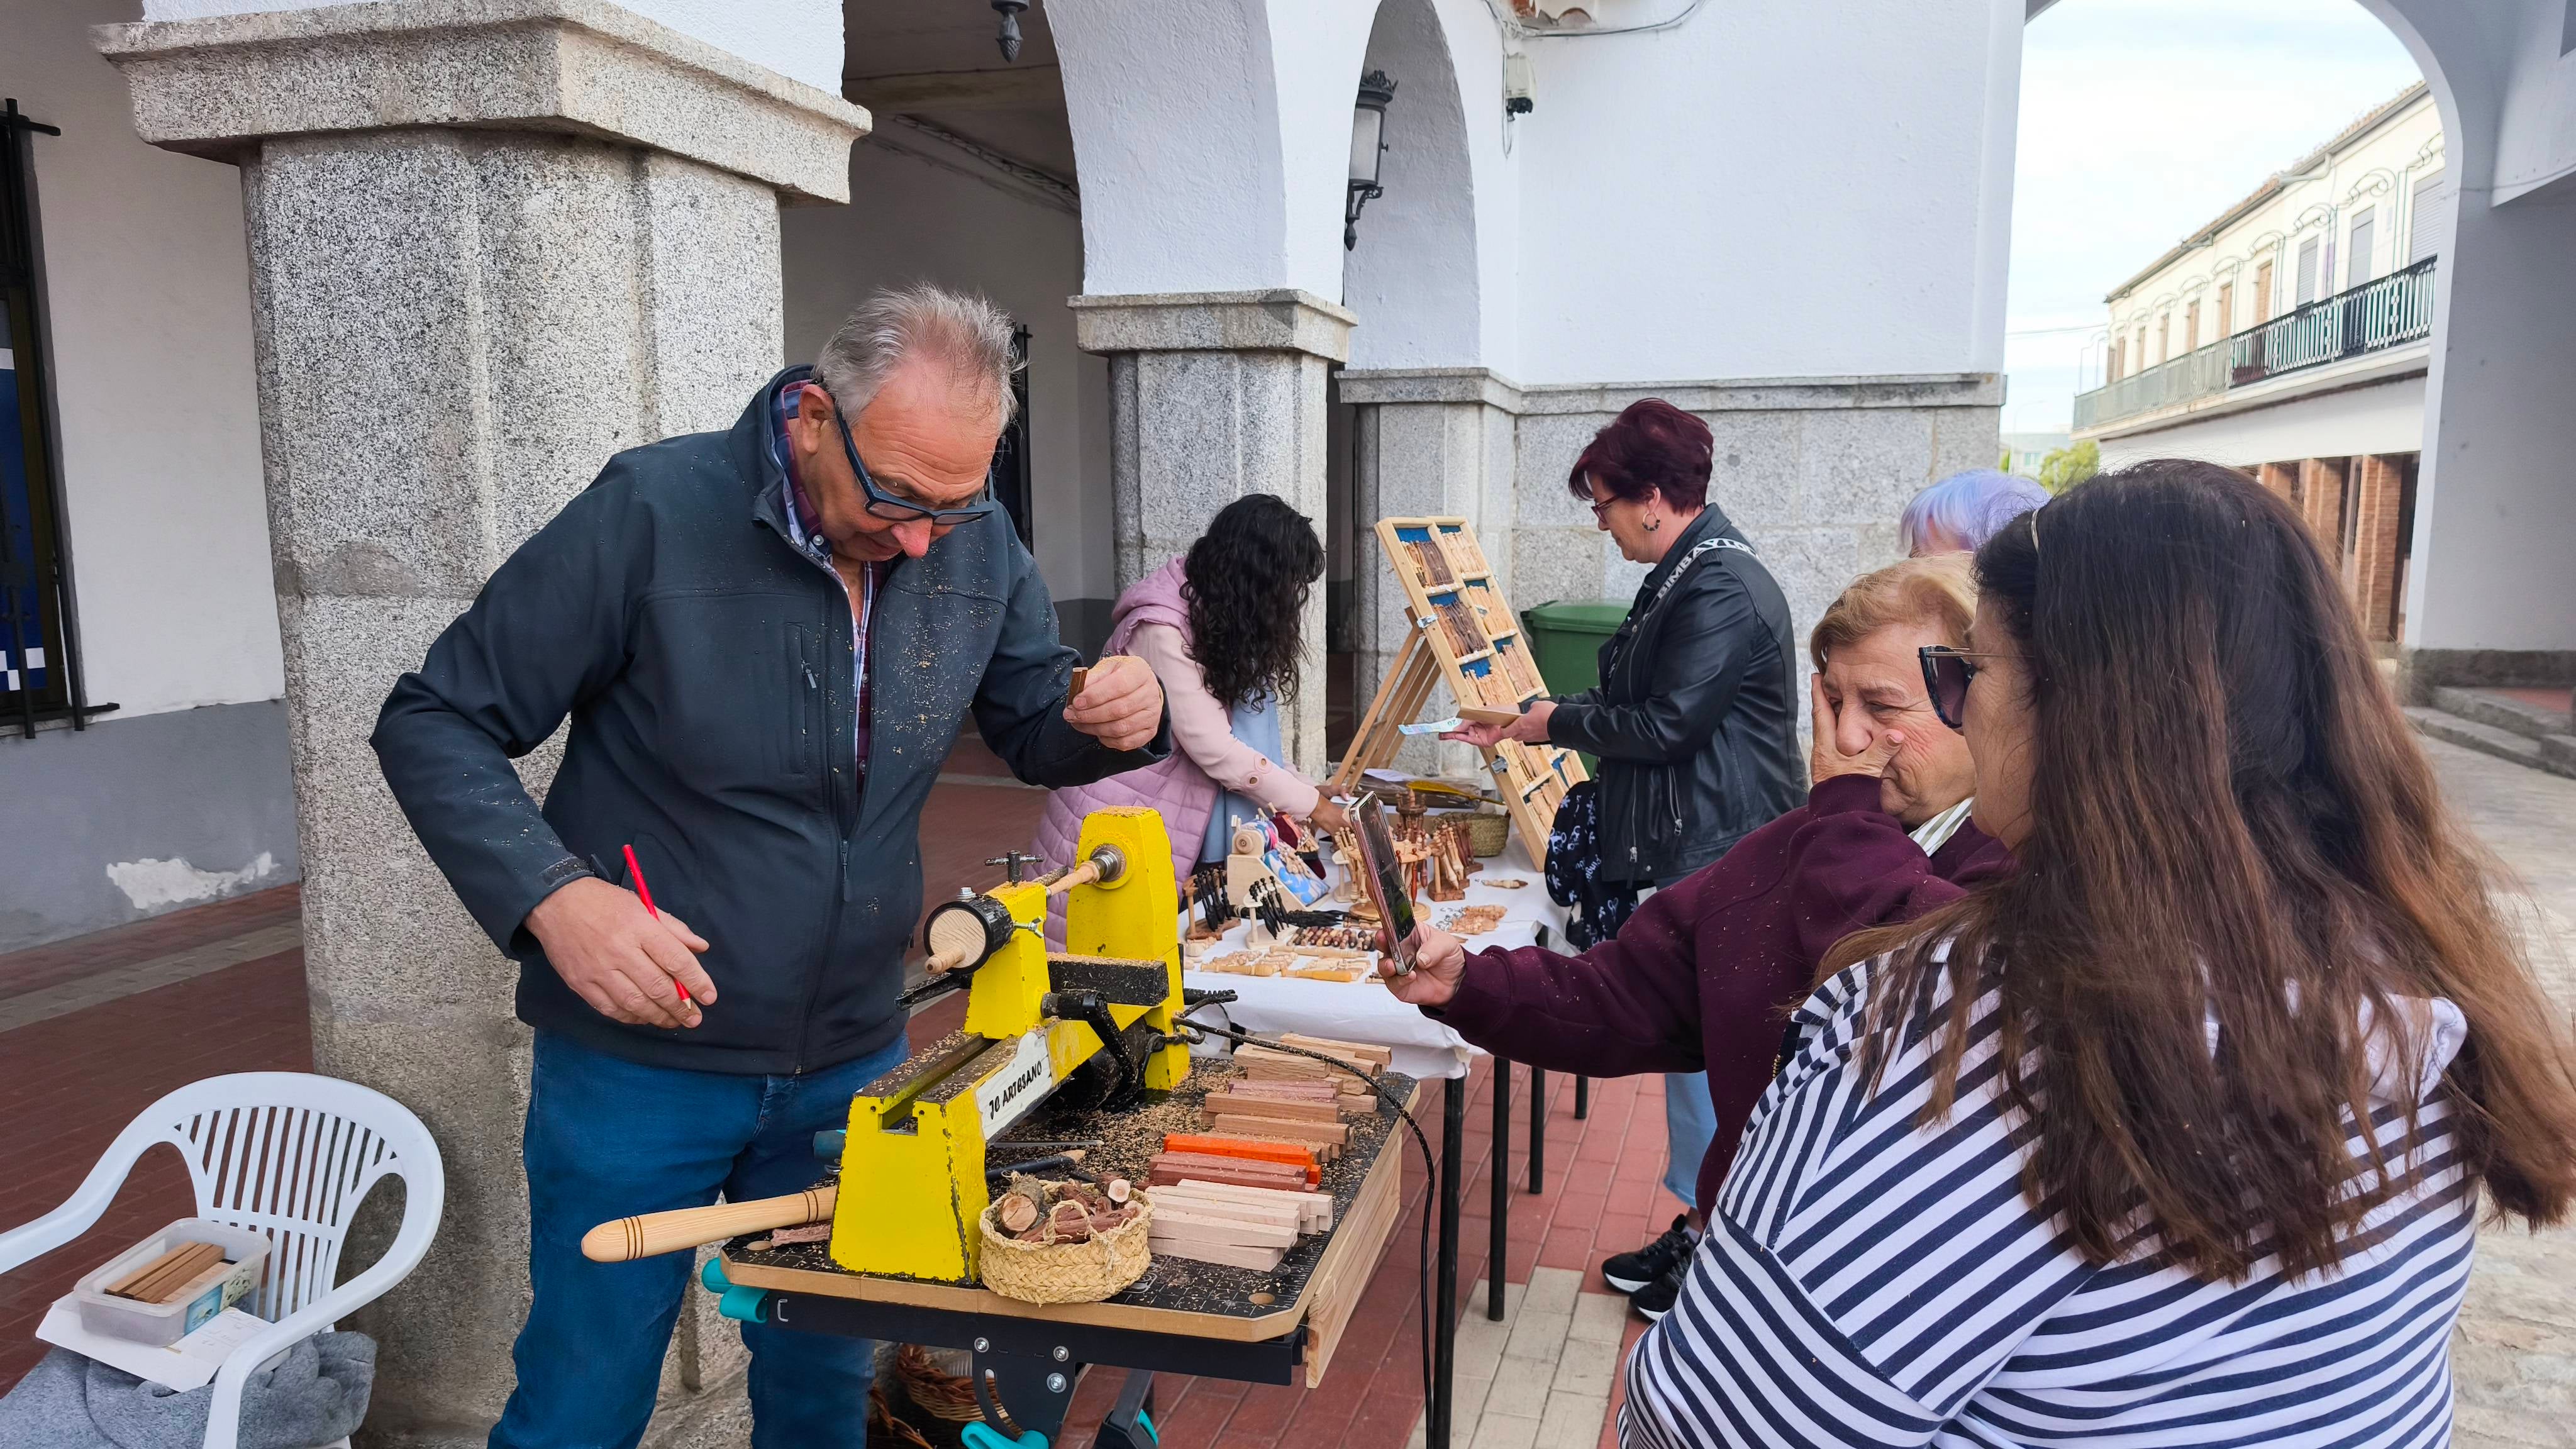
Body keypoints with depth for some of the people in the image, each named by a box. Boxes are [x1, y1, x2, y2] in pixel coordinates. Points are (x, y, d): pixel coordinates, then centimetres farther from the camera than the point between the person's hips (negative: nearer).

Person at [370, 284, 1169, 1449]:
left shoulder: (977, 548, -4)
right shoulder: (654, 513, -18)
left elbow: (1031, 727, 9)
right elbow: (435, 726, -12)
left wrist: (1111, 721, -15)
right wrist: (552, 894, -28)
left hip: (850, 1060, 4)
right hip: (638, 1059, -4)